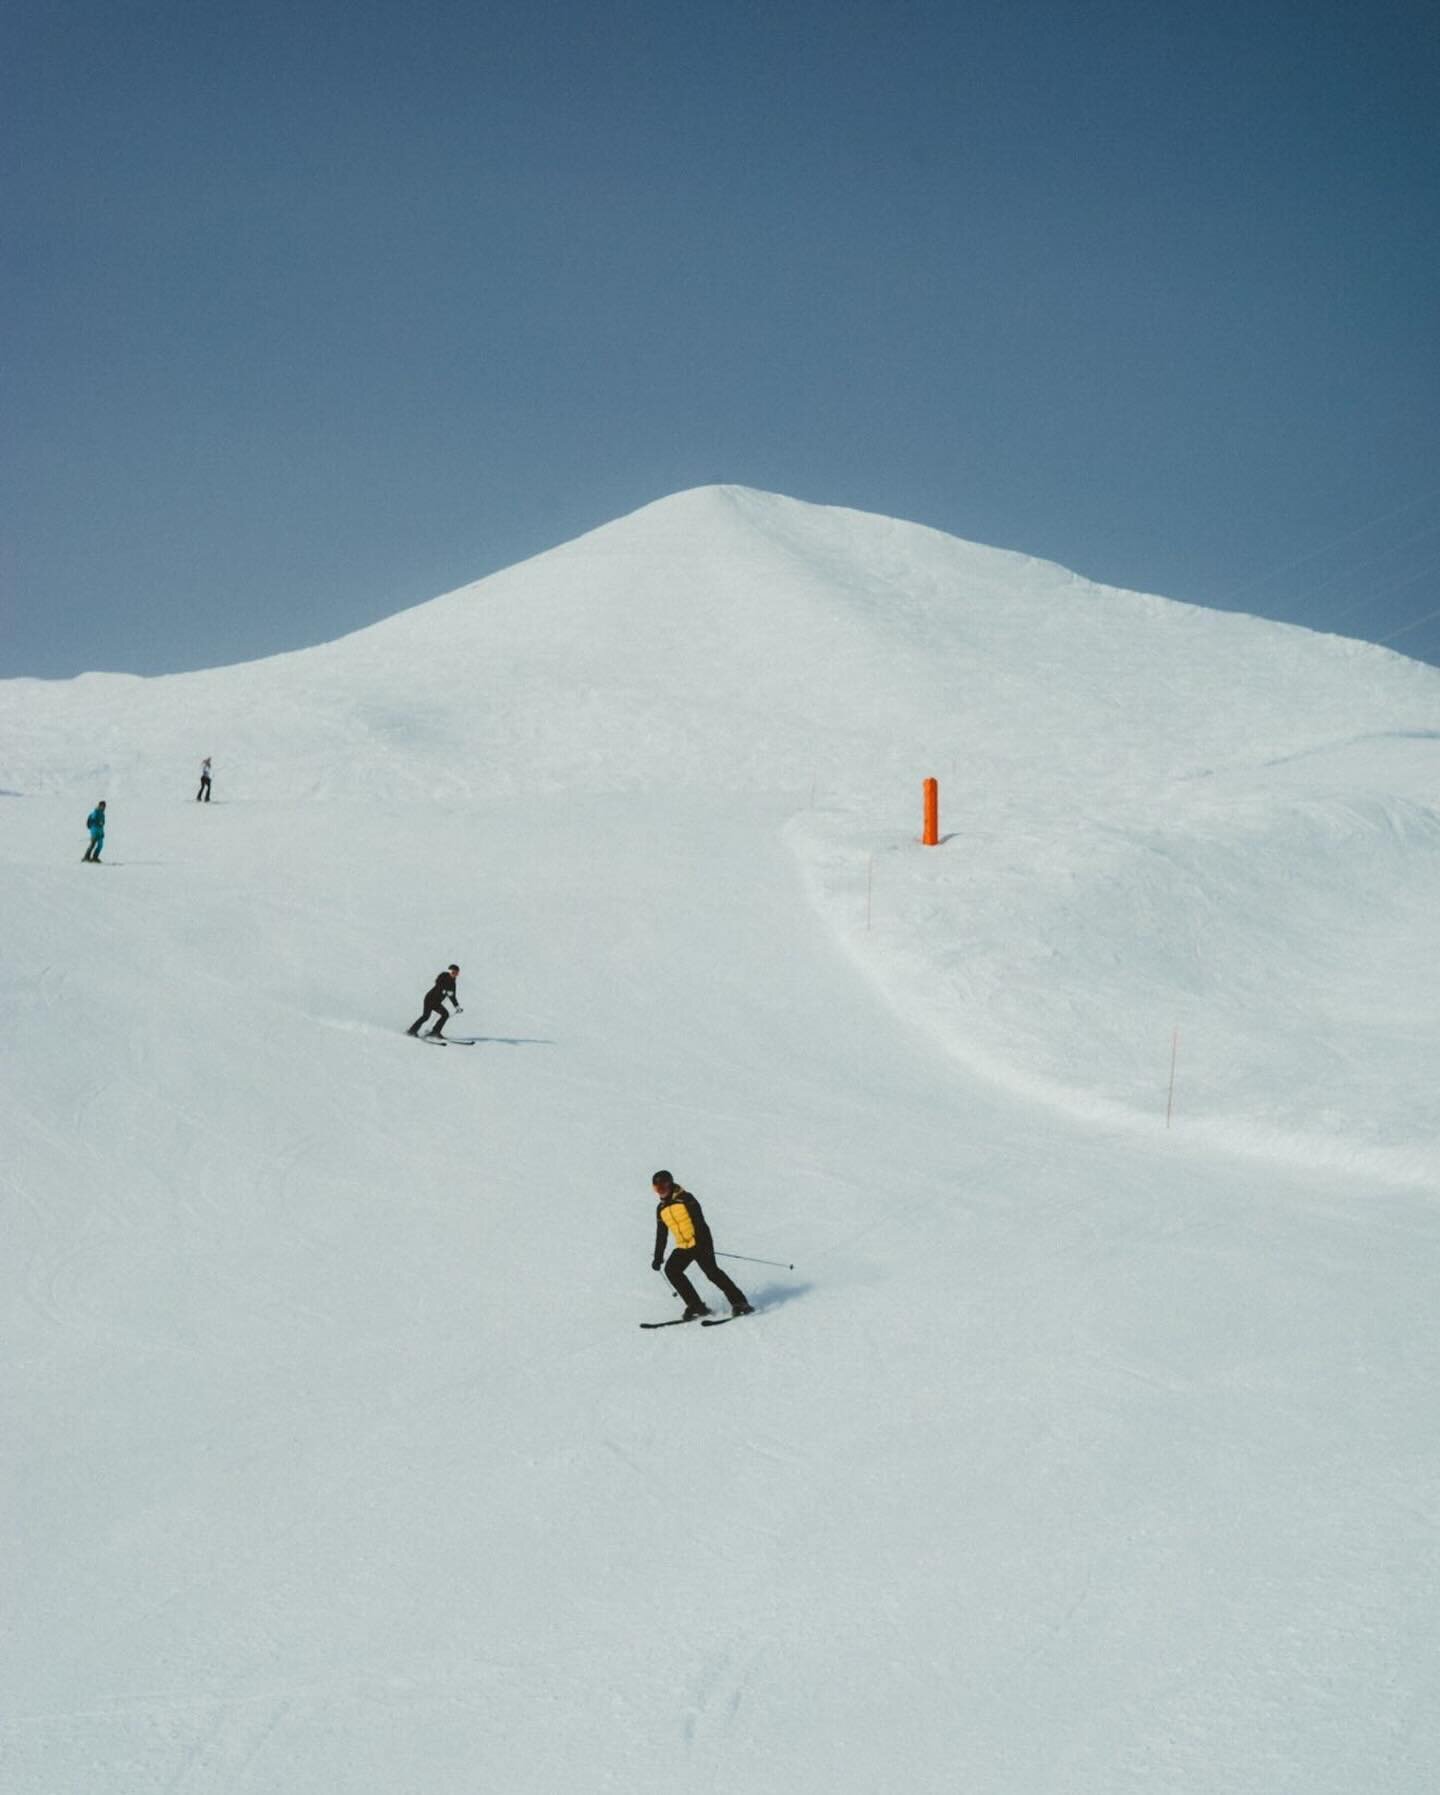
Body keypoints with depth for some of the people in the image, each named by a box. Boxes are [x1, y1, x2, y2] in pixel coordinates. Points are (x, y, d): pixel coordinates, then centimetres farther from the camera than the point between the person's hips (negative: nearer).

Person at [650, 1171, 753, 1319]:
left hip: (700, 1243, -7)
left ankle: (739, 1302, -15)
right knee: (671, 1270, -6)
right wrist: (658, 1257, 18)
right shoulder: (661, 1209, 12)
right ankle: (695, 1306, -2)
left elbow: (699, 1221, -17)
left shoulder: (684, 1198, -9)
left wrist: (702, 1243, -27)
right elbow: (661, 1235, 20)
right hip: (683, 1247, 8)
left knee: (711, 1271, -18)